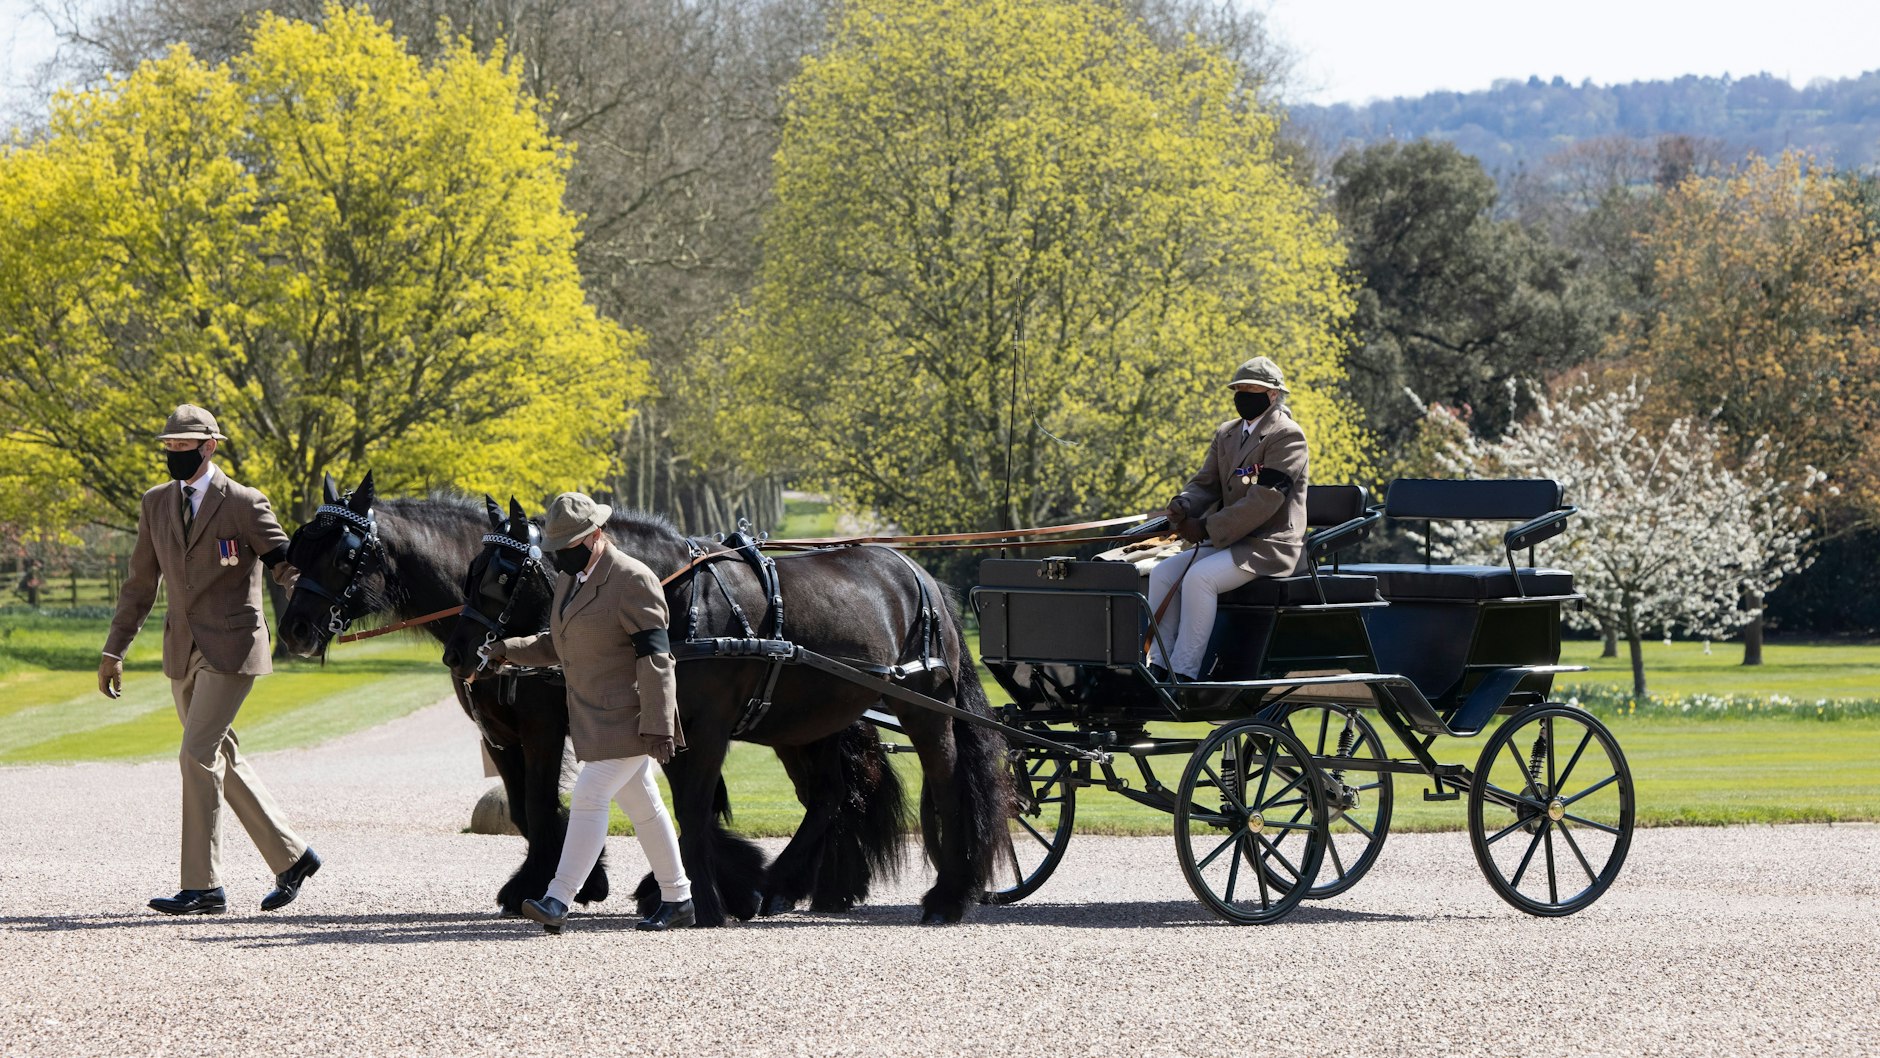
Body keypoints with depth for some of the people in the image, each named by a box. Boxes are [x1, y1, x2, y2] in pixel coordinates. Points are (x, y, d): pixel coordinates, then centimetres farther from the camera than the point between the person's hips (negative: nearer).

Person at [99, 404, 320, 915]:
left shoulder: (244, 504, -8)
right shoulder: (156, 504, 10)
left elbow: (288, 566, -8)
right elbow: (140, 583, 15)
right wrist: (114, 650, 13)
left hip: (230, 648, -7)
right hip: (183, 651, 7)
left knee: (198, 755, -13)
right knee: (223, 760, 11)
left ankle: (202, 886, -9)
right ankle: (290, 856, 24)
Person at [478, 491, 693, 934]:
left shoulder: (632, 581, -17)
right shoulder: (569, 578, 11)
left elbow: (654, 659, -20)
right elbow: (559, 646, 20)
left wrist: (658, 727, -24)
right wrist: (508, 650, 4)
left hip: (628, 718, -9)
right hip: (594, 715, 9)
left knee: (589, 798, -14)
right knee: (642, 805, 14)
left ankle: (557, 901, -17)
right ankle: (677, 899, 23)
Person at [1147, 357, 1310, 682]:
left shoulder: (1287, 436, -11)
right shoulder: (1226, 434, 16)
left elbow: (1264, 500, -20)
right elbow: (1205, 484, 13)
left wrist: (1206, 529, -21)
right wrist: (1183, 507, -12)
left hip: (1270, 546, -9)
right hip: (1230, 543, 9)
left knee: (1199, 578, -29)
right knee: (1162, 574, -8)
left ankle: (1184, 673, -27)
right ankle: (1158, 665, -11)